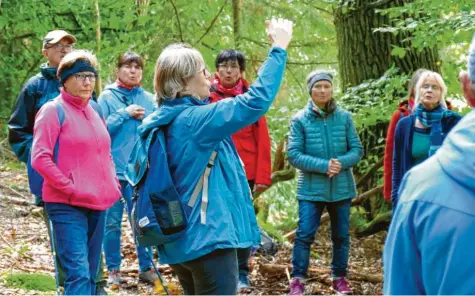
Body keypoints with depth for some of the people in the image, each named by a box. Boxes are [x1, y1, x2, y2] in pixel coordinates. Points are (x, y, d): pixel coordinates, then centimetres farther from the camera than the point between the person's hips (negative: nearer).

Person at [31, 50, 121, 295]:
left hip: (98, 204, 8)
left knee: (91, 274, 12)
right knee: (78, 274, -17)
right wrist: (70, 188, -16)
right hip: (66, 205, -8)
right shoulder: (54, 110, -7)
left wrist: (113, 183, 11)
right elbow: (40, 158, -13)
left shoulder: (94, 111, 15)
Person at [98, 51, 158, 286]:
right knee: (112, 221, 4)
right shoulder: (107, 97, 0)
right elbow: (101, 128, -8)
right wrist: (125, 114, -12)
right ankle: (113, 269, 14)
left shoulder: (149, 99, 7)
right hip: (114, 168, -2)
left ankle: (146, 267, 15)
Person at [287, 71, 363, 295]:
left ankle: (339, 278, 26)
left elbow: (357, 149, 2)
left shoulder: (344, 117, 0)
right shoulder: (300, 119, -6)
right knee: (305, 234, -7)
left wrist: (341, 162, -18)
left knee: (341, 235, 12)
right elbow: (294, 154, -9)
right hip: (311, 188, -2)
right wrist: (323, 165, -20)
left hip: (341, 188, 3)